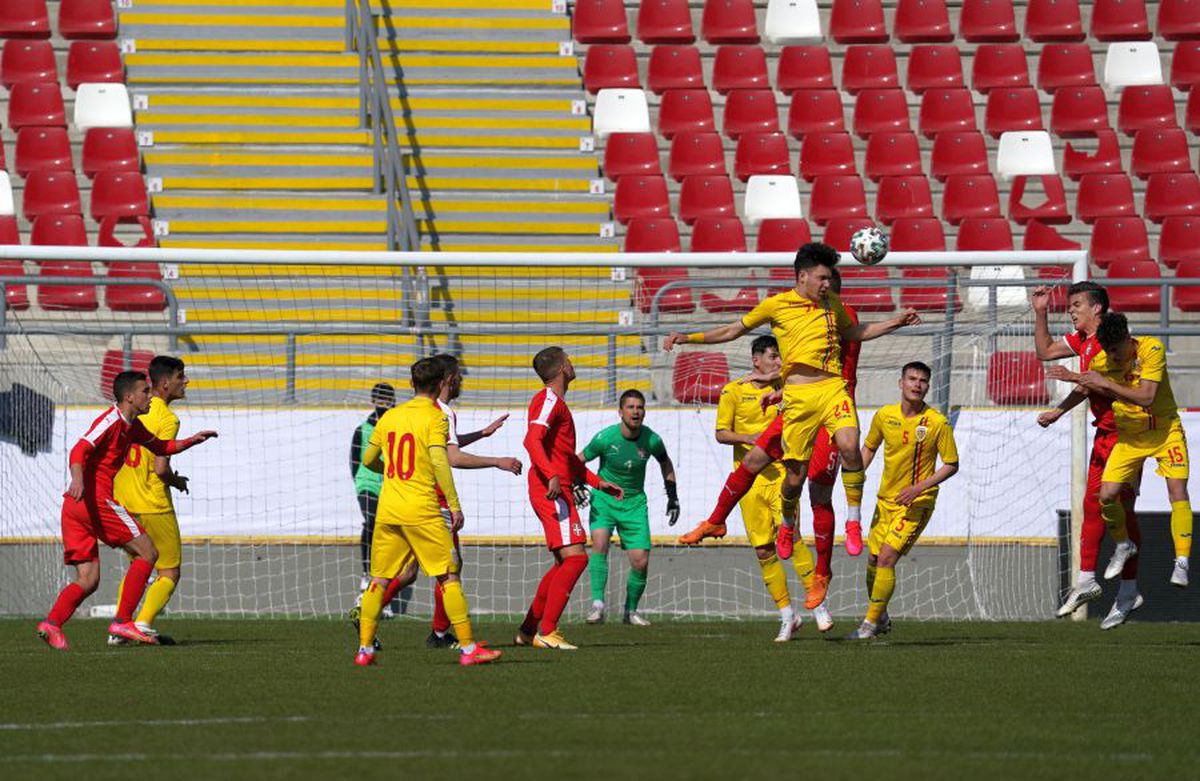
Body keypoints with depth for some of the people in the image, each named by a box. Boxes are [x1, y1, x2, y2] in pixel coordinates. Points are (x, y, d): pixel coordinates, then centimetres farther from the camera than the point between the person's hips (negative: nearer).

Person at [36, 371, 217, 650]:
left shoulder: (132, 426, 21)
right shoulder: (112, 421, -9)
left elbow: (159, 446, 39)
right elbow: (79, 451, -22)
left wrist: (190, 441, 23)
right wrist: (77, 480, -41)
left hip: (74, 504, 10)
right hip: (94, 499, -10)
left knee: (88, 580, 4)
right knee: (147, 552, -3)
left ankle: (52, 622, -17)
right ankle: (122, 621, -6)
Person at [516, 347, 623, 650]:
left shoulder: (556, 403, 24)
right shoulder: (549, 400, -8)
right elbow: (533, 440, -24)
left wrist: (599, 482, 31)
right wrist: (552, 476, -36)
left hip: (559, 491, 11)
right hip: (552, 492, -11)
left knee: (564, 563, 13)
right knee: (575, 557, -16)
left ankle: (528, 630, 16)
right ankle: (547, 631, -18)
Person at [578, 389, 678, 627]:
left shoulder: (651, 440, -9)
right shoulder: (605, 438, -16)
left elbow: (665, 462, 14)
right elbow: (579, 460, -1)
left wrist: (673, 496, 14)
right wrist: (576, 484, -19)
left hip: (634, 502, 2)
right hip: (604, 498, -2)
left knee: (641, 561, -5)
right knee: (599, 542, -27)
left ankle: (631, 610, 17)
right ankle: (598, 605, -29)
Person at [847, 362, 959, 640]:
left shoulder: (938, 423, -13)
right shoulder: (884, 416, -1)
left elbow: (952, 465, -8)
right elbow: (869, 448, 17)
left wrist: (920, 487, -20)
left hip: (917, 502, -5)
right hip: (886, 499, 5)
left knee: (887, 557, -17)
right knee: (873, 560, 9)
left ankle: (871, 623, -6)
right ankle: (881, 617, 32)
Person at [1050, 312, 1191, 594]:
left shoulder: (1152, 350, -22)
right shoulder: (1100, 362, -10)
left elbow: (1146, 396, -30)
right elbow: (1085, 390, 12)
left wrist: (1106, 384, -31)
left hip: (1165, 430, -3)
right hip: (1129, 435, 3)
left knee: (1177, 491, -17)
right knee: (1107, 495, -10)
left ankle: (1182, 562, -12)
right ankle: (1124, 546, 18)